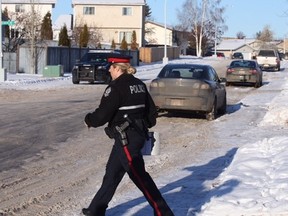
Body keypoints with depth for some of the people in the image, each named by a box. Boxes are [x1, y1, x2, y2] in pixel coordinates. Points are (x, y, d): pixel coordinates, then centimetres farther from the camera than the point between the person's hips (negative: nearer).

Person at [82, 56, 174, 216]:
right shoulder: (139, 85, 9)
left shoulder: (116, 87, -16)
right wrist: (143, 126, 27)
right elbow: (152, 111, 13)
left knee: (138, 175, -3)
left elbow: (102, 115, -17)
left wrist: (89, 120, 3)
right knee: (112, 172, 17)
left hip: (126, 138, -9)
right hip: (138, 135, 9)